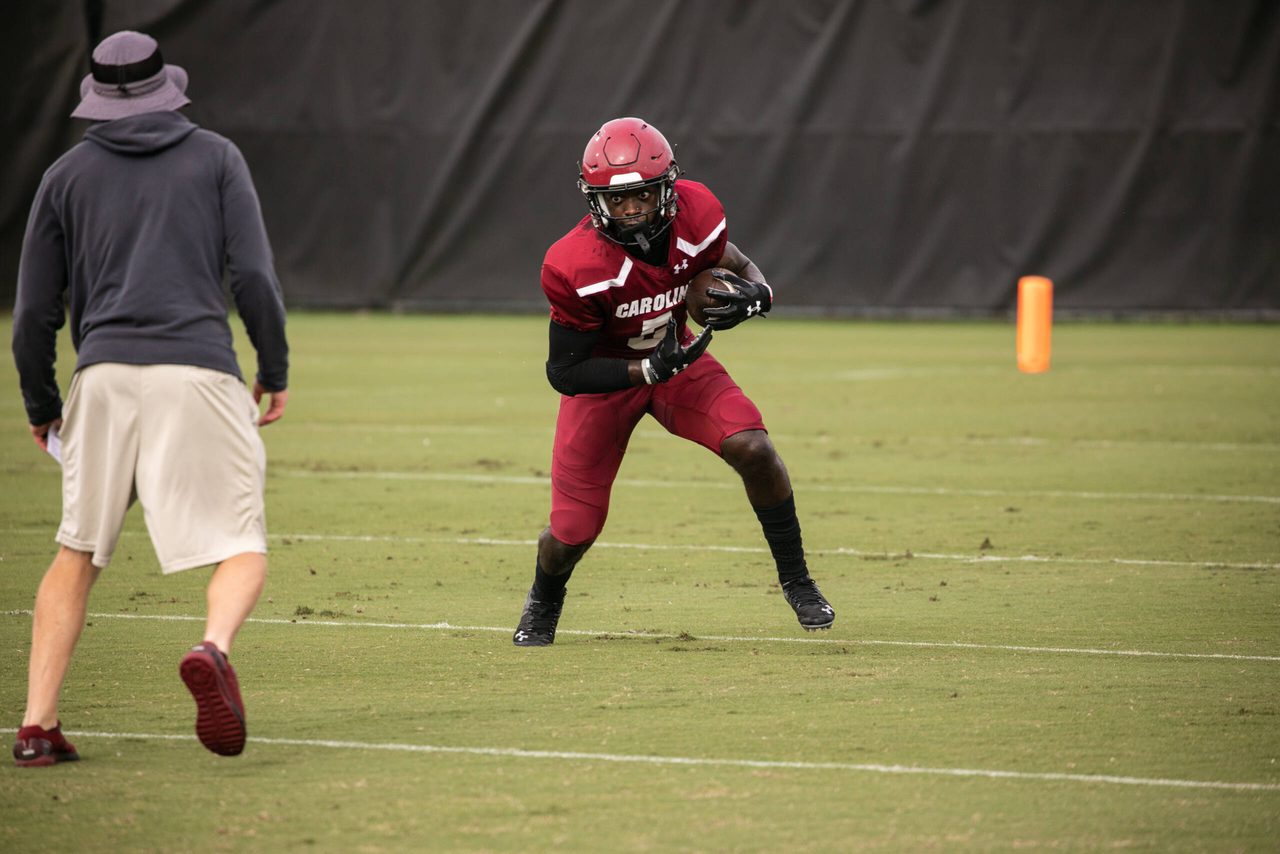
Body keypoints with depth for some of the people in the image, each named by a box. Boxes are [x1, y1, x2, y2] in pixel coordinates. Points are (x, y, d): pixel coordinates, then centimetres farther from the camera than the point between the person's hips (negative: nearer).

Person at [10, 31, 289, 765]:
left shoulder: (69, 173, 16)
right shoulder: (215, 157, 12)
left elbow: (35, 311, 14)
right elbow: (254, 276, 0)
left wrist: (41, 406, 26)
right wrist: (276, 371, 11)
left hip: (103, 374, 2)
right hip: (197, 373, -2)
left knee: (78, 554, 14)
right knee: (242, 550, -1)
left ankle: (38, 723, 4)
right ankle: (213, 649, -33)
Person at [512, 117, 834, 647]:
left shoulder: (694, 215, -21)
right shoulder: (574, 268, -32)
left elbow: (742, 269, -1)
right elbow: (564, 373, -24)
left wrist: (754, 296, -26)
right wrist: (648, 371, -35)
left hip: (676, 355, 3)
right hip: (605, 376, -3)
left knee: (753, 449, -22)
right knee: (574, 532, -3)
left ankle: (795, 581, 0)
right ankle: (543, 604, 34)